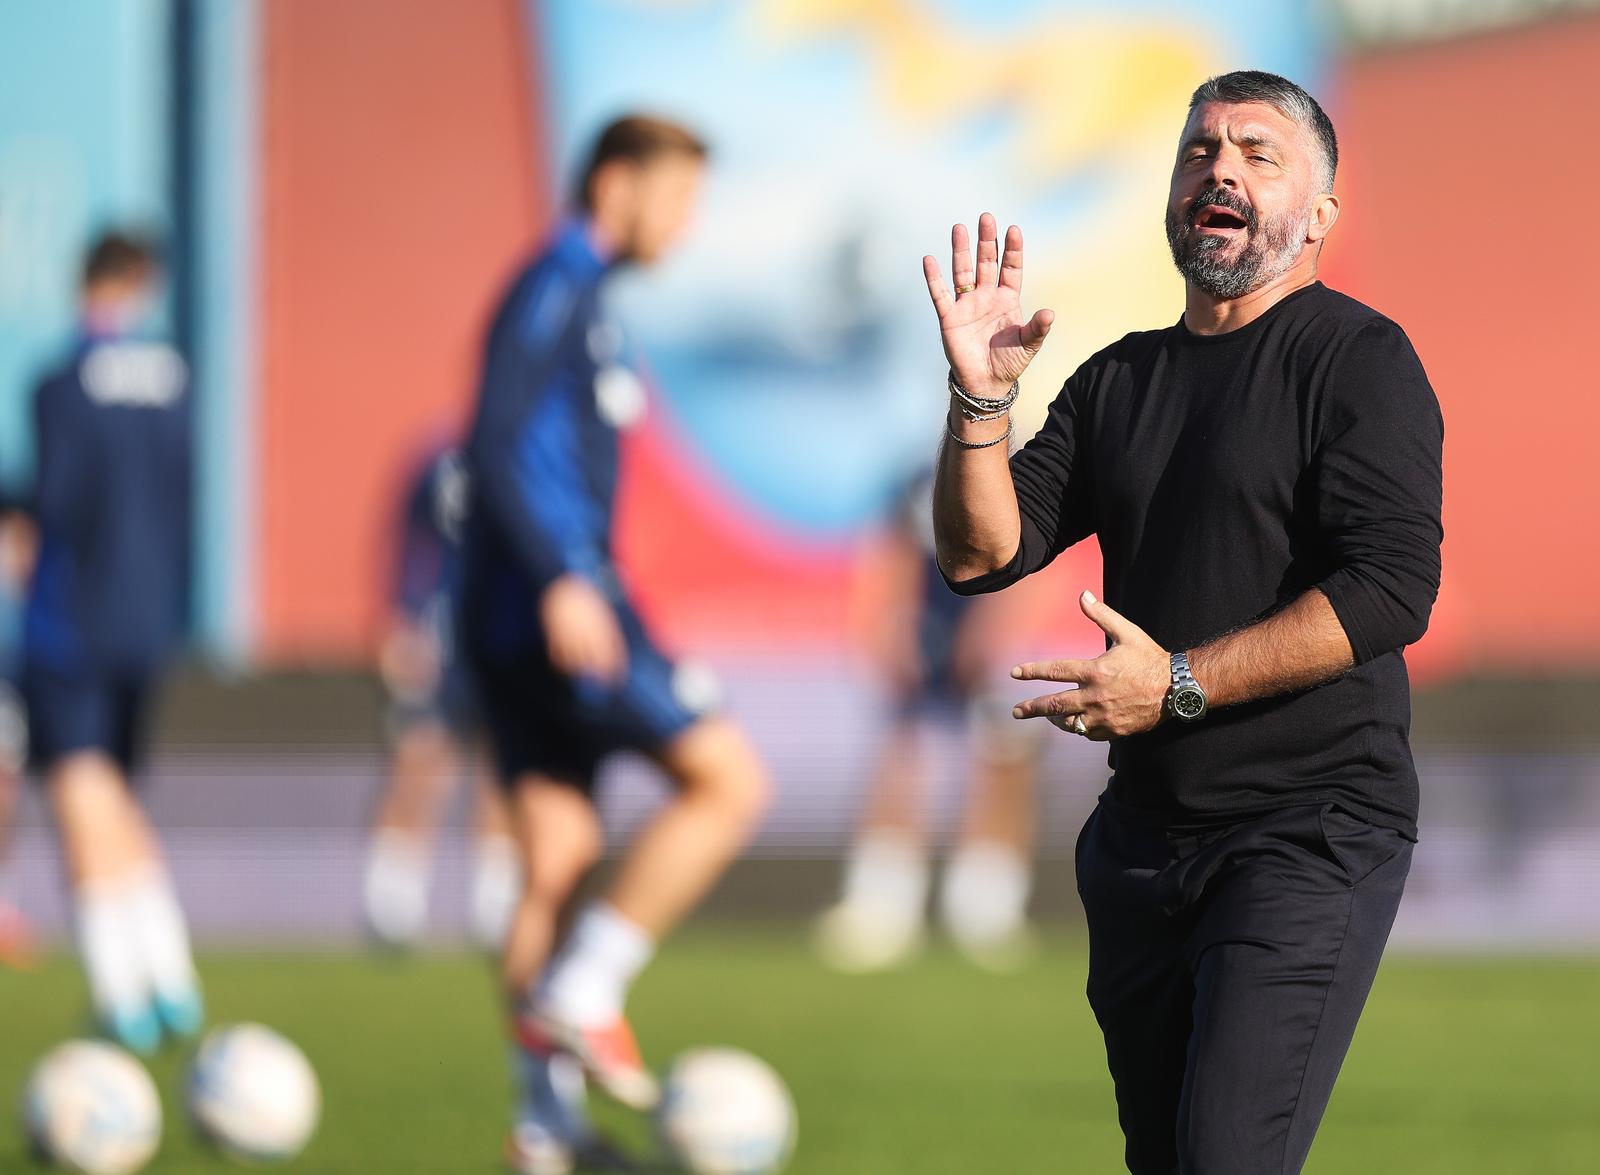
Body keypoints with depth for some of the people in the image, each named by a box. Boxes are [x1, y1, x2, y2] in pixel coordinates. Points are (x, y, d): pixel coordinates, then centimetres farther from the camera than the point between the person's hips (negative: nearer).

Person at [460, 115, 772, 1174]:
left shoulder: (587, 304, 21)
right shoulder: (554, 292, -9)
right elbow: (497, 443, -20)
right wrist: (561, 581, -30)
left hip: (540, 617, 10)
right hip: (555, 606, -10)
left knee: (558, 864, 7)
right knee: (730, 779, -9)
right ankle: (581, 992, -9)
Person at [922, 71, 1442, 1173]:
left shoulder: (1357, 359, -5)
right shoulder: (1123, 378, 15)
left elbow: (1394, 588, -17)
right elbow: (982, 554, 7)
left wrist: (1179, 684, -20)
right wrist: (981, 397, -10)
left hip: (1309, 832, -7)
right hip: (1146, 827, 7)